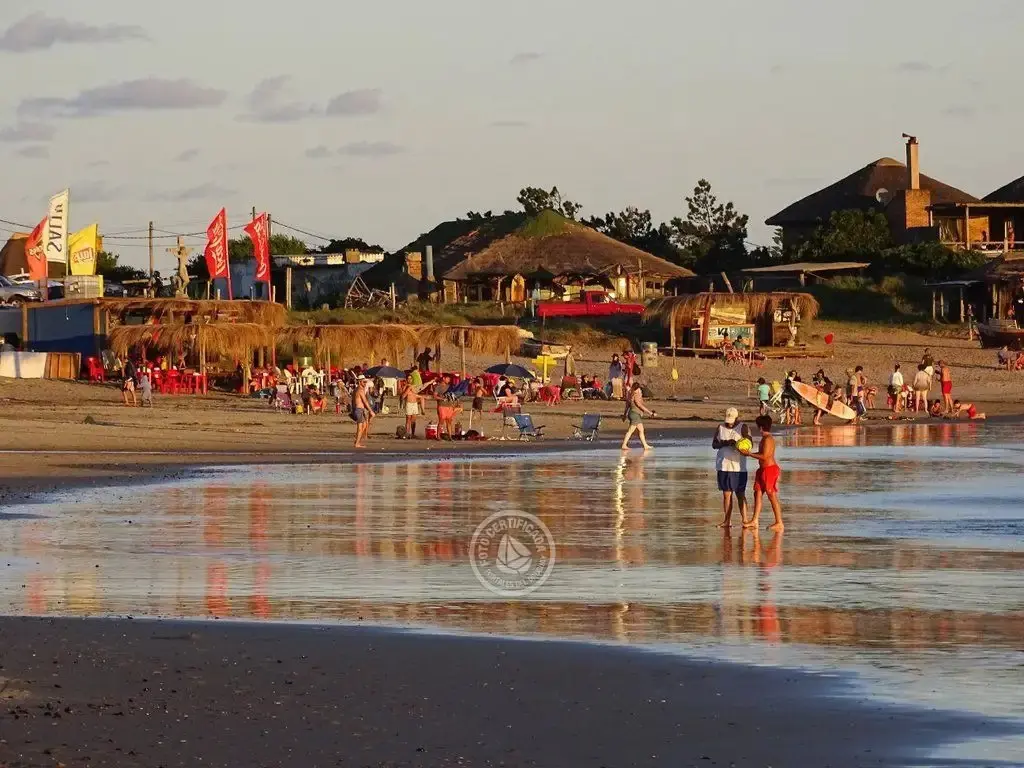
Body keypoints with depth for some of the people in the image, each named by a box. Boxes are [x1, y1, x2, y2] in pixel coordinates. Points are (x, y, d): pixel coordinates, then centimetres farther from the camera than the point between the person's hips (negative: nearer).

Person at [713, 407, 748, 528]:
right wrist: (725, 443, -14)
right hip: (723, 465, 4)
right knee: (726, 493, 6)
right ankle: (727, 520, 11)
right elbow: (714, 444, 6)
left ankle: (745, 520, -4)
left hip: (738, 467, -4)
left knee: (740, 494, -4)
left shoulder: (742, 428, -2)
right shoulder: (720, 427, 8)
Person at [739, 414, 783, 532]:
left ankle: (779, 523, 0)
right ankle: (754, 521, 11)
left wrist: (749, 454, -17)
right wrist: (748, 453, 16)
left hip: (769, 469, -10)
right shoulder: (765, 438, 14)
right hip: (763, 469, 10)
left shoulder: (768, 439, -18)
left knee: (772, 496, -5)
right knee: (758, 493, 9)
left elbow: (764, 456, -23)